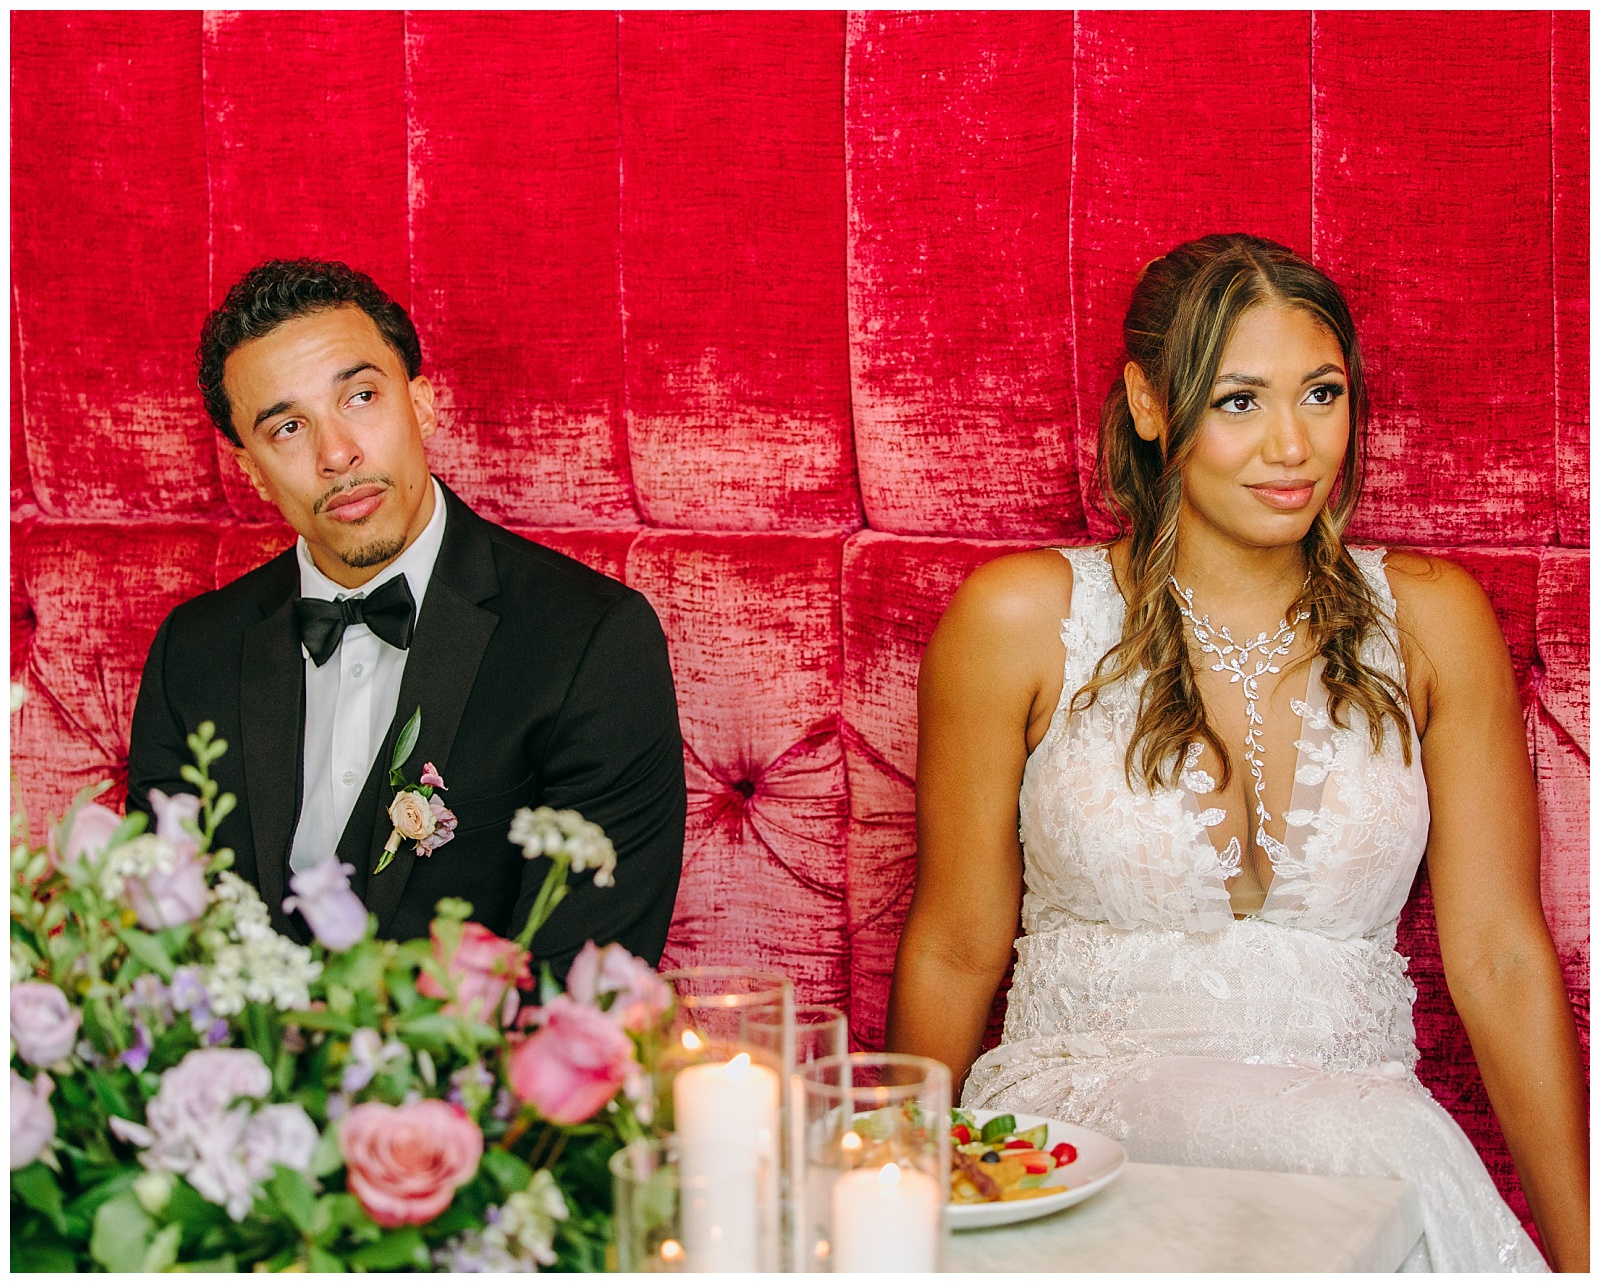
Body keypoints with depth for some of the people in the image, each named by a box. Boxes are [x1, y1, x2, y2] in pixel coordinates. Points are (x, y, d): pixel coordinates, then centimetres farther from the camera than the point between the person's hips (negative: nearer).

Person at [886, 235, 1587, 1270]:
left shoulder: (1430, 619, 7)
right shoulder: (1020, 619, 1)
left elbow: (1500, 958, 6)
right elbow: (954, 955, 6)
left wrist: (1579, 1252, 0)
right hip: (1087, 1095, -2)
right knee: (1398, 1158, -33)